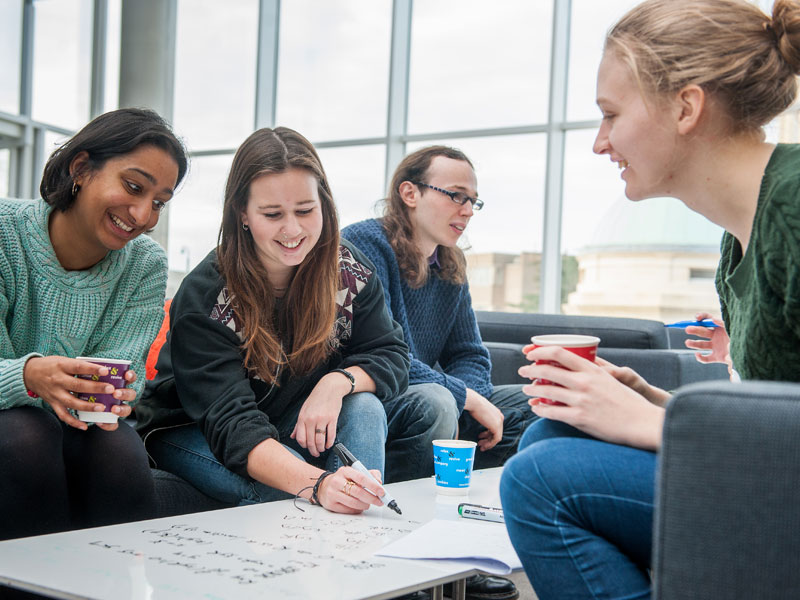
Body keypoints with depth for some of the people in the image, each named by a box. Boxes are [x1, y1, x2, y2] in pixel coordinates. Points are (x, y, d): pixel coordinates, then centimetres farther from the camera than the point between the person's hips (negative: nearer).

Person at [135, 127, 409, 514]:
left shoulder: (349, 271, -13)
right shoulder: (204, 297, -27)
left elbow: (391, 355, -8)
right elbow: (233, 425, -37)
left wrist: (338, 381, -32)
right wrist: (318, 484, -56)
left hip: (294, 425, 5)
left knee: (362, 407, -26)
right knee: (283, 489, -35)